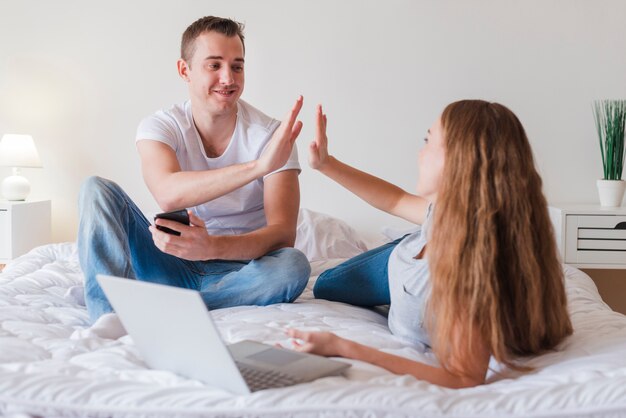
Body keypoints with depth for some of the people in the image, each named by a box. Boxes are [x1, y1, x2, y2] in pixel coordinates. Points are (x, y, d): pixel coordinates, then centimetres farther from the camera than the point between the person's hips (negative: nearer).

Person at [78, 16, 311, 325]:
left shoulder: (271, 136, -10)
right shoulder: (159, 127, -7)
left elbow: (283, 234, -20)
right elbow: (168, 194, -30)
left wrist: (211, 246, -39)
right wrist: (257, 166, -43)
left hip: (237, 272, -1)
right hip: (173, 267, 1)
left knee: (293, 266, -34)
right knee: (96, 189, -16)